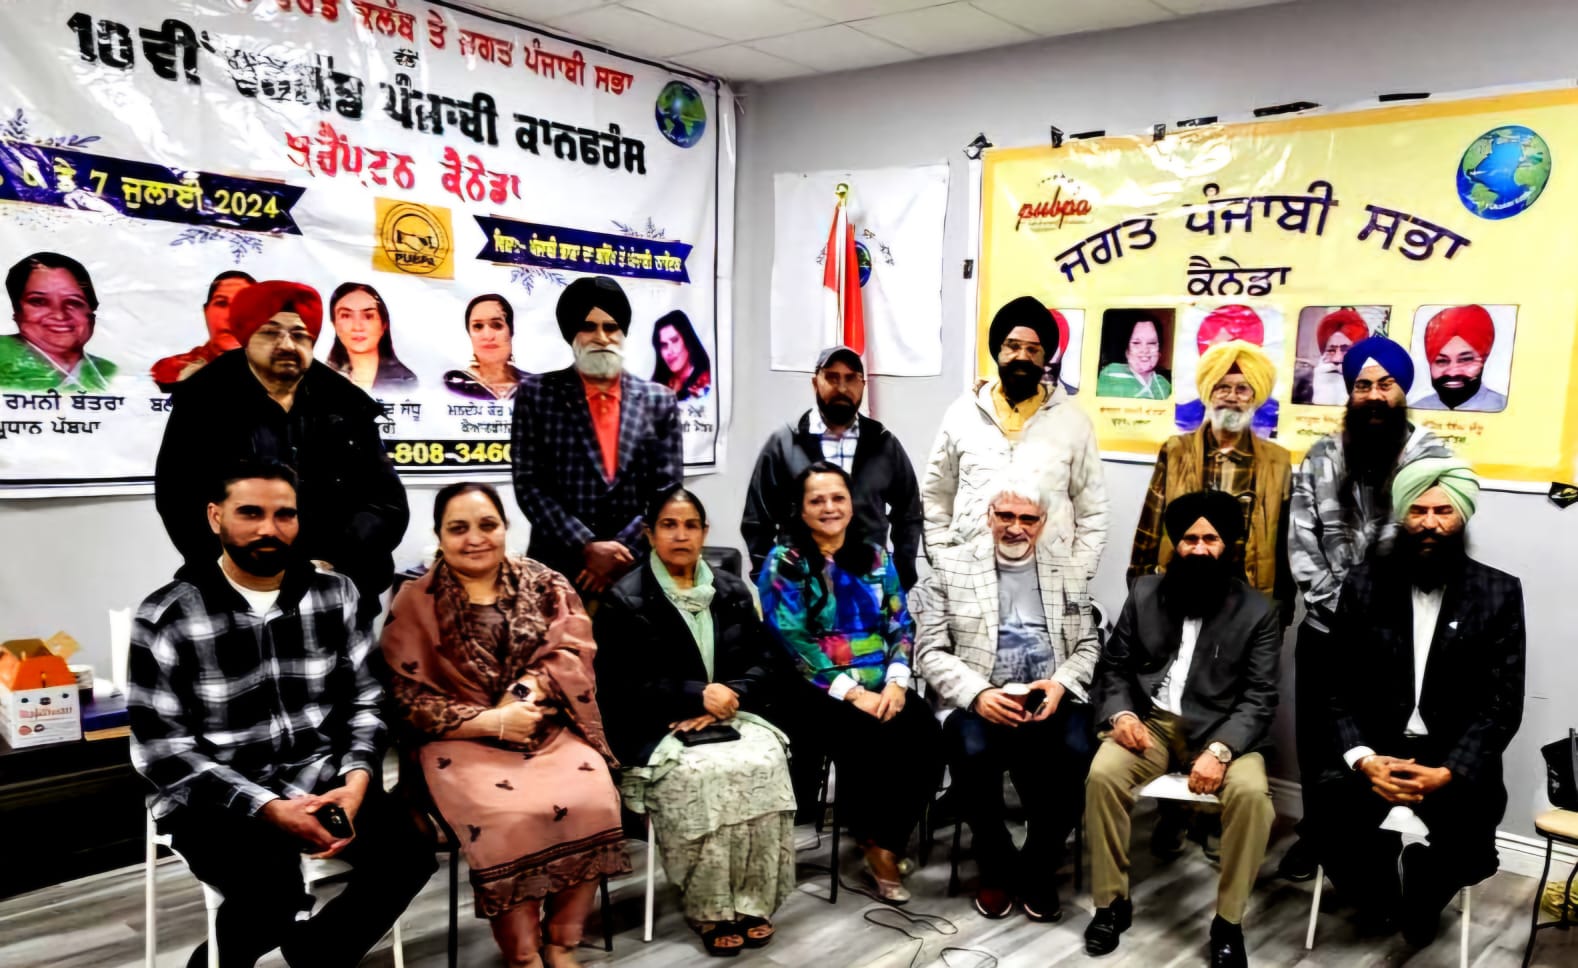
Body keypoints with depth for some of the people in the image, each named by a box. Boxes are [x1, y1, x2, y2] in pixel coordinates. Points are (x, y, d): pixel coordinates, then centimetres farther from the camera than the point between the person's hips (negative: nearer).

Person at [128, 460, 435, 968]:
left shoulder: (334, 594, 3)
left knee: (409, 854, -19)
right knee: (273, 890, -30)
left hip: (323, 780, 4)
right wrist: (268, 808, -19)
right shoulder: (166, 618, -7)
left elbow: (365, 700, 6)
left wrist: (356, 779, -13)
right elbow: (162, 749, -9)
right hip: (218, 798, -3)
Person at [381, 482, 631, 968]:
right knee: (509, 816, -30)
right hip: (464, 740, -2)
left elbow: (573, 649, -1)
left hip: (550, 730, 2)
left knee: (593, 802, -25)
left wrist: (526, 690, -19)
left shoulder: (545, 584, 8)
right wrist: (491, 721, -15)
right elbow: (407, 699, -4)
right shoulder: (414, 603, 1)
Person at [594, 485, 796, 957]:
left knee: (764, 763, -27)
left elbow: (760, 668, 9)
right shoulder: (626, 600, -2)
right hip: (656, 731, -4)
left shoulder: (733, 592, 13)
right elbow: (621, 687, -9)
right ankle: (711, 910, -17)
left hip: (728, 717, 4)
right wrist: (698, 696, -16)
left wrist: (723, 699, -11)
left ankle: (753, 903, -15)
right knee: (708, 774, -32)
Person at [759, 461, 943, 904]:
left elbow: (901, 624, 10)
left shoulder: (875, 557, 13)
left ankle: (886, 840, -4)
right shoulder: (784, 563, -1)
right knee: (872, 743, -31)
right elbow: (792, 642, -10)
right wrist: (852, 692, -18)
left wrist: (896, 682, -9)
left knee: (926, 741, -24)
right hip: (817, 692, -4)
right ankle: (876, 844, -7)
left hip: (881, 687, 4)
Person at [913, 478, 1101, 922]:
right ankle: (998, 867, -4)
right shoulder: (951, 566, 7)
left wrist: (1061, 684, -10)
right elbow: (930, 650, 1)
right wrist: (977, 694, -15)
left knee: (1076, 753, -29)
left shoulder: (1069, 573, 16)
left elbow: (1089, 647, 12)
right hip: (979, 703, -2)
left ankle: (1037, 869, -2)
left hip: (1053, 701, 2)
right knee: (972, 751, -33)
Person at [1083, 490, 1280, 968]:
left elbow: (1260, 697, -7)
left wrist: (1220, 749, -24)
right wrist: (1120, 713, -13)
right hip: (1151, 722, 2)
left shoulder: (1257, 611, 0)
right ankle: (1112, 901, -6)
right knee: (1102, 775, -26)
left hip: (1221, 729, -1)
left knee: (1251, 792, -31)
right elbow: (1113, 665, 9)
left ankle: (1229, 921, -10)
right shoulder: (1145, 593, 7)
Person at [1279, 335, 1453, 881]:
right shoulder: (1321, 458, 4)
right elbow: (1299, 539, 0)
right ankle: (1315, 833, 31)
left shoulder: (1431, 457, -3)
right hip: (1324, 628, 3)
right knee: (1315, 738, 12)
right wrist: (1335, 601, -9)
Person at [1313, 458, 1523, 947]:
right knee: (1335, 809, -27)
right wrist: (1363, 759, -17)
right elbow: (1339, 686, 0)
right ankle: (1376, 895, 9)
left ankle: (1421, 900, 10)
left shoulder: (1499, 593, -1)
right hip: (1375, 747, 1)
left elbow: (1503, 704, -5)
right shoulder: (1364, 584, 2)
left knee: (1467, 824, -29)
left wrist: (1447, 773, -20)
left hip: (1456, 758, 0)